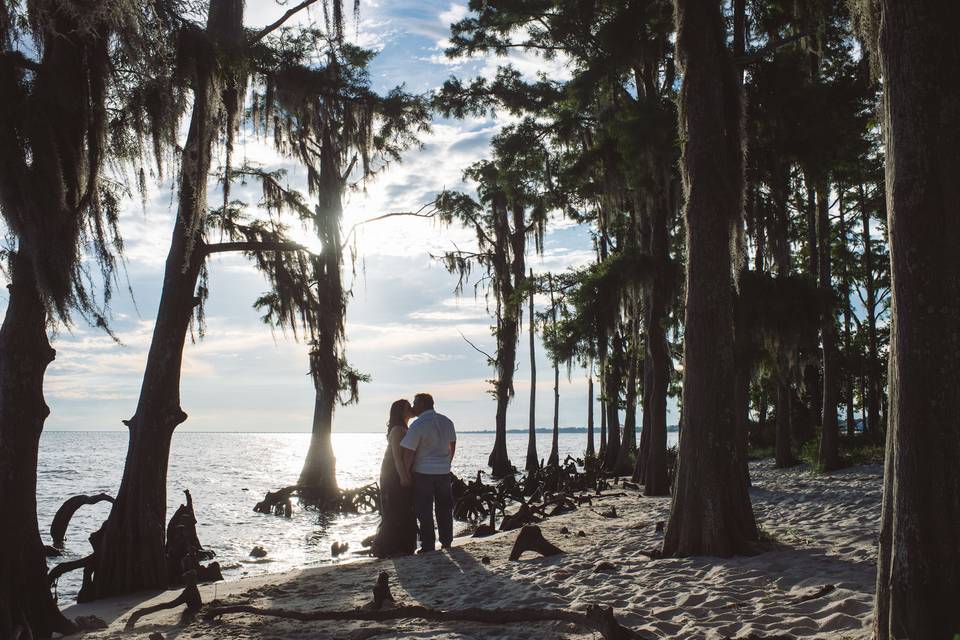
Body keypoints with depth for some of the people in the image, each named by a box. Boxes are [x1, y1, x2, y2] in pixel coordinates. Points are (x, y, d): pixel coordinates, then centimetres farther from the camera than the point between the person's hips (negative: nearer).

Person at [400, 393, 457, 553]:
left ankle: (428, 545, 6)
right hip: (444, 472, 6)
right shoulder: (447, 422, 5)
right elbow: (453, 446, 16)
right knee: (444, 508, 16)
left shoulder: (418, 425, -16)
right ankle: (446, 541, 22)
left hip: (423, 473, -6)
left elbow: (409, 452, -15)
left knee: (424, 511, 4)